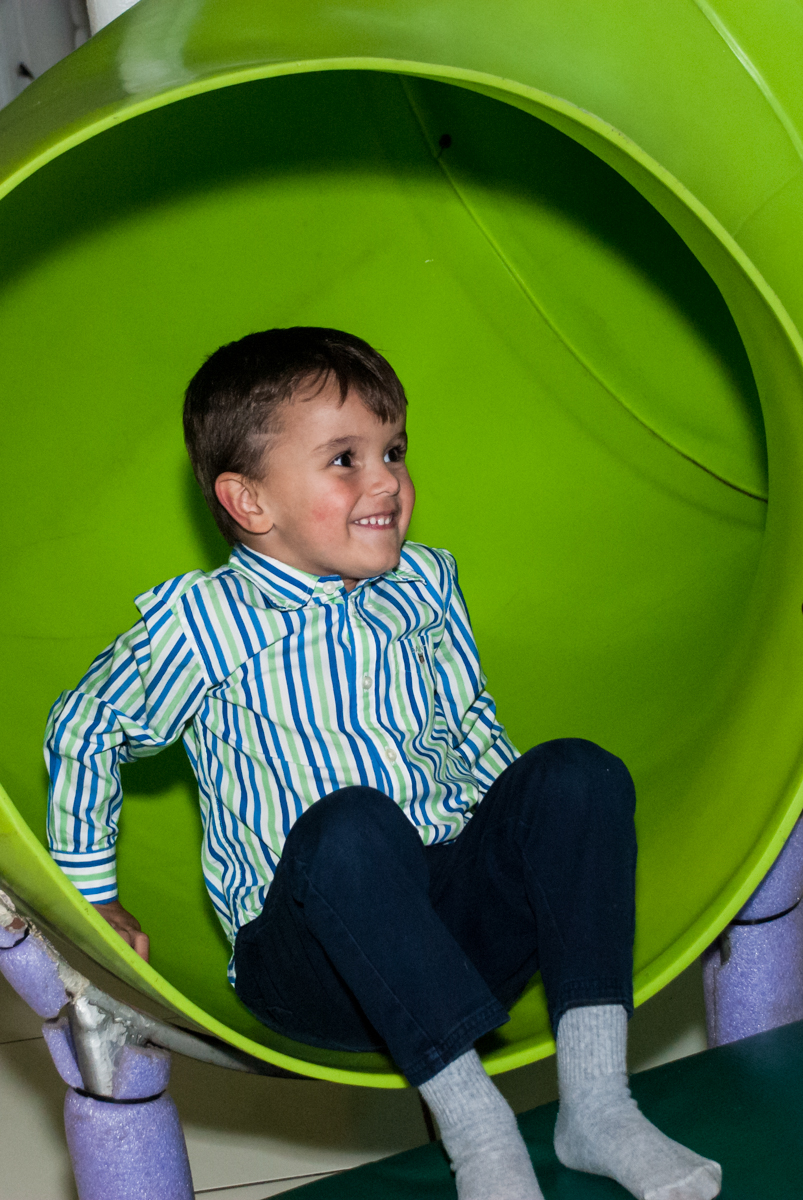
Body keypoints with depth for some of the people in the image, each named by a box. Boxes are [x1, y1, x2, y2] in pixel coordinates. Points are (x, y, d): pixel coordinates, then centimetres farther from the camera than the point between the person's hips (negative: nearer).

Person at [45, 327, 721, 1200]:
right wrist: (90, 896, 12)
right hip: (310, 957, -5)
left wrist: (535, 852, 15)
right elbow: (83, 734, 10)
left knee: (578, 774, -19)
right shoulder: (199, 625, -4)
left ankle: (595, 1102, -25)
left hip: (461, 916, 5)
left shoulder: (423, 587, 11)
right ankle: (472, 1124, -34)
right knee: (351, 824, -37)